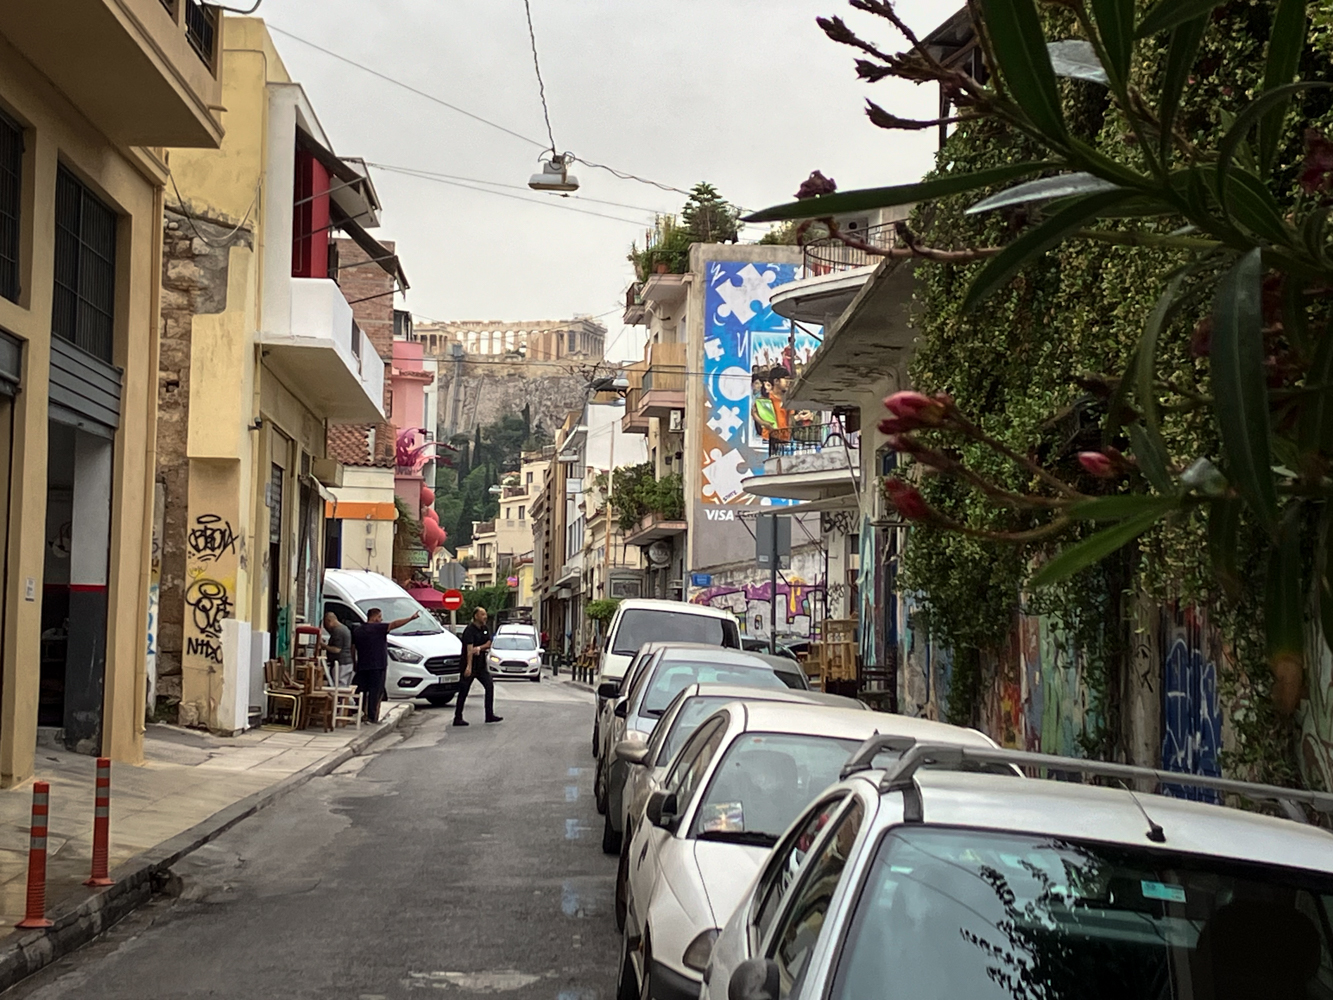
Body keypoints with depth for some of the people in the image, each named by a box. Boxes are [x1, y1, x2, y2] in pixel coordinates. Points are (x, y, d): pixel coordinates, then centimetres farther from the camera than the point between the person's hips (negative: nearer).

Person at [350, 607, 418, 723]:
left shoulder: (358, 630, 13)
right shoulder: (378, 628, -8)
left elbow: (353, 648, 17)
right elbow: (395, 624, -18)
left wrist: (354, 664, 26)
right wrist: (411, 618, -22)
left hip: (362, 666, 6)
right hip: (377, 666, -6)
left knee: (361, 691, 11)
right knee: (375, 691, -3)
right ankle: (372, 716, -5)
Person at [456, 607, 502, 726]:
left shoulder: (486, 628, 9)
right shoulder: (470, 630, -16)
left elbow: (488, 644, 5)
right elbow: (469, 649, -27)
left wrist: (479, 648, -17)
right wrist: (469, 666, -36)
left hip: (481, 664, 7)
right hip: (470, 664, -7)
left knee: (490, 686, 0)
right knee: (464, 690, -2)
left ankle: (489, 715, 5)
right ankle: (458, 718, 3)